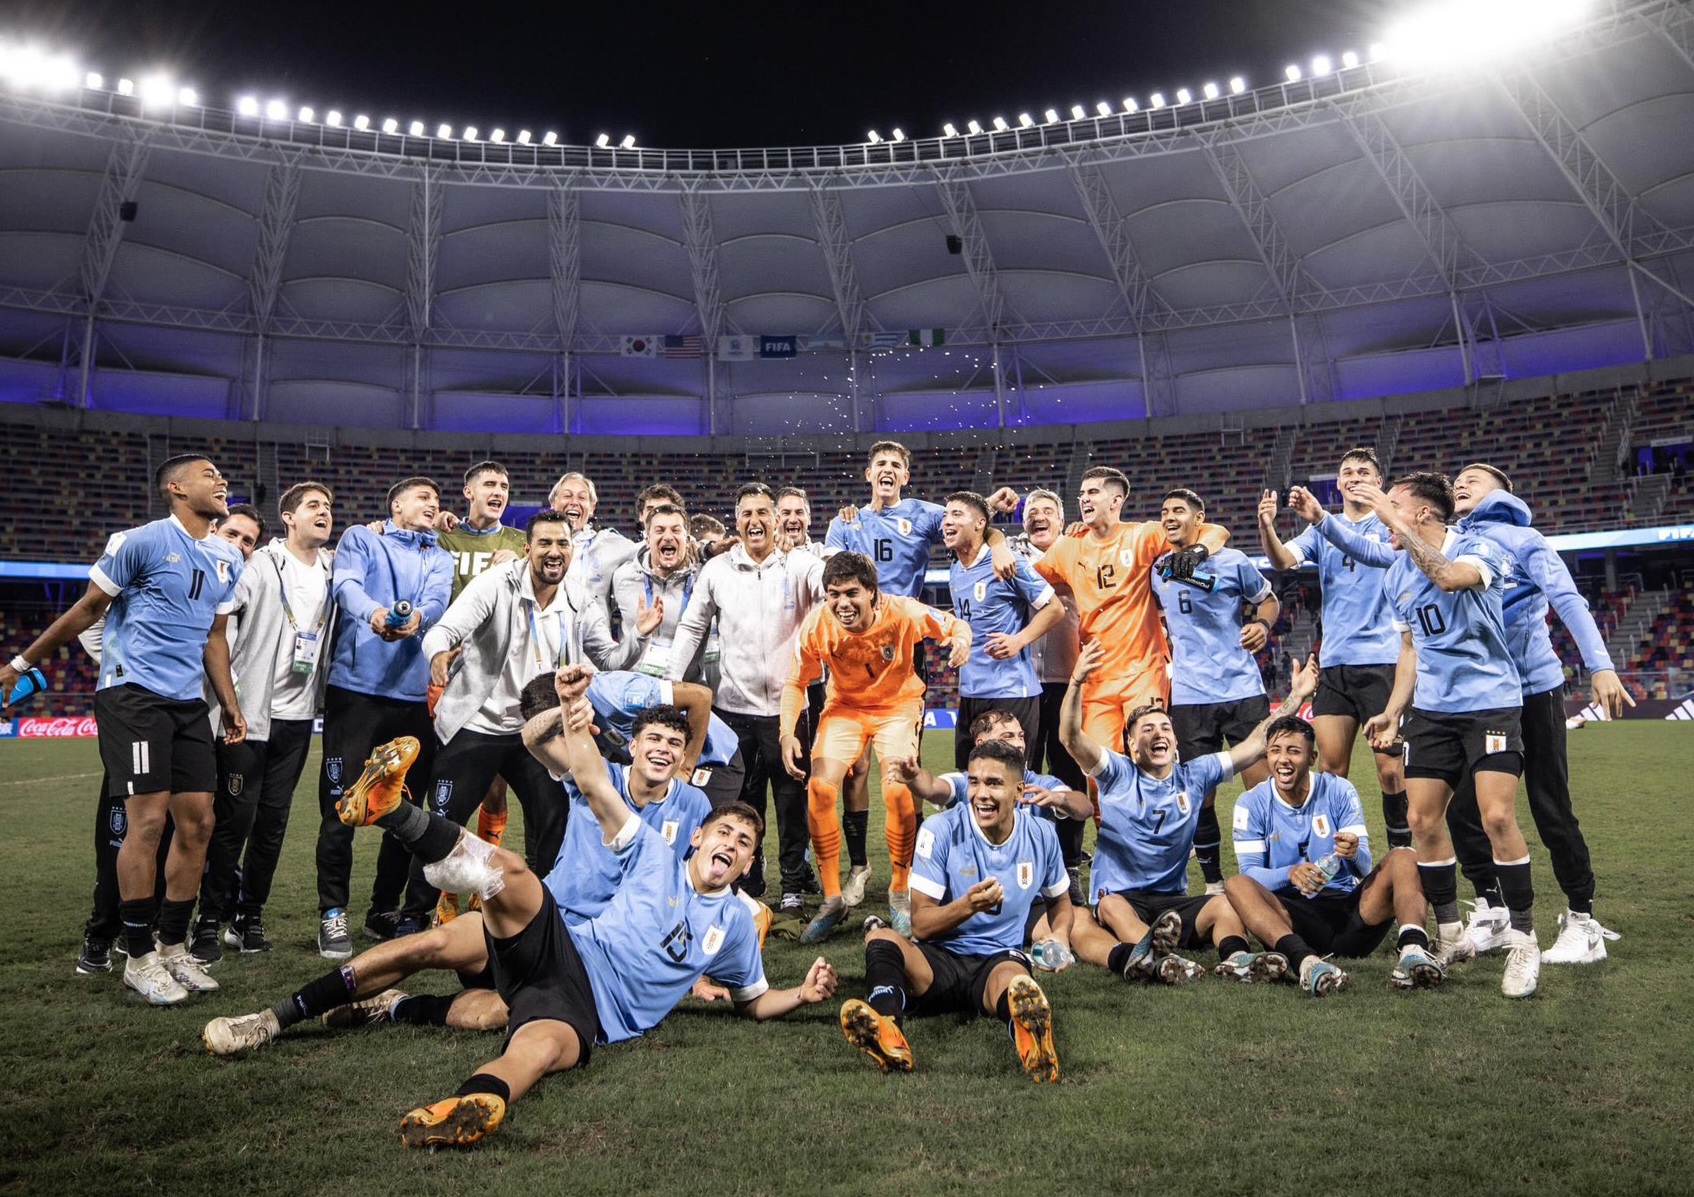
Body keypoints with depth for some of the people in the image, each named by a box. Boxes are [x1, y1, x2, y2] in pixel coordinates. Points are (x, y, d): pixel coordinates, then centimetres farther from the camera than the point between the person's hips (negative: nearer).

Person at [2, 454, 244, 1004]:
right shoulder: (141, 541, -8)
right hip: (134, 693, -7)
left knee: (198, 823, 4)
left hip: (188, 702, 7)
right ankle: (140, 957, 2)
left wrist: (230, 703, 16)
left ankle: (173, 947, 17)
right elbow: (88, 610, 1)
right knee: (148, 820, -10)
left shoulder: (228, 558, 12)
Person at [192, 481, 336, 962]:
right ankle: (211, 921, 10)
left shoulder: (334, 568, 9)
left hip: (298, 713, 5)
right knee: (234, 816, -2)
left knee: (274, 819, 9)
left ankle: (249, 917, 19)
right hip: (249, 710, -5)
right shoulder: (261, 565, -6)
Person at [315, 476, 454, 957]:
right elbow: (347, 584, -9)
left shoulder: (439, 560, 19)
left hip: (412, 693, 4)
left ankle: (385, 911, 23)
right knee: (340, 806, -4)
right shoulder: (359, 539, 11)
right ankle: (333, 915, 7)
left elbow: (436, 602, -3)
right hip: (355, 687, -3)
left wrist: (415, 619, -27)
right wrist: (373, 612, -33)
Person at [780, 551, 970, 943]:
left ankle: (900, 891, 7)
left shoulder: (904, 613, -26)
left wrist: (961, 639, -33)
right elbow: (796, 683, -7)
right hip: (845, 705, 2)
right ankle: (832, 900, 3)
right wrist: (787, 733, -22)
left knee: (898, 792, -20)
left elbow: (955, 624, -9)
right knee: (819, 789, -15)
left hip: (898, 704, -2)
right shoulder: (817, 626, -22)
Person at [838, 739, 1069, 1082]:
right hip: (939, 959, 0)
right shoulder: (941, 830, -6)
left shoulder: (1041, 835, 4)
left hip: (1001, 959, 0)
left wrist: (1059, 937, -1)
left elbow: (1060, 901, 22)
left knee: (1013, 979, -38)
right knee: (881, 938, -32)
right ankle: (888, 1031, -60)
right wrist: (968, 905, -27)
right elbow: (920, 924, -8)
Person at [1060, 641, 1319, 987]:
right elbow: (1072, 738, -16)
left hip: (1174, 903, 3)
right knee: (1111, 906, -35)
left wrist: (1297, 695, 5)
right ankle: (1151, 953, -63)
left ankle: (1235, 959, -51)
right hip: (1120, 899, -3)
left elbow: (1255, 744, 11)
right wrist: (1076, 682, -32)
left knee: (1225, 905, -24)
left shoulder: (1194, 776, 11)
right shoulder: (1117, 774, 1)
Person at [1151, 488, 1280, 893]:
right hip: (1188, 696, 3)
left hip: (1243, 689, -2)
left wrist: (1263, 623, -9)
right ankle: (1213, 883, 20)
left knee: (1261, 785, -2)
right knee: (1200, 795, 6)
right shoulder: (1157, 570, 8)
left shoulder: (1231, 561, 0)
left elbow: (1268, 598, 10)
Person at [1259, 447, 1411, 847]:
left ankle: (1401, 850, 12)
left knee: (1390, 768, -3)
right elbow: (1283, 560, -4)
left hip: (1382, 660, -3)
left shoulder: (1389, 524, 2)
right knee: (1331, 766, 3)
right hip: (1333, 663, 3)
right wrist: (1266, 527, -25)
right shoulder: (1322, 530, 12)